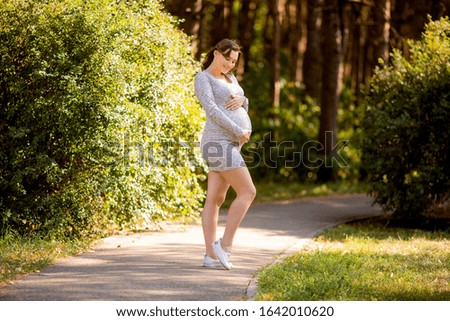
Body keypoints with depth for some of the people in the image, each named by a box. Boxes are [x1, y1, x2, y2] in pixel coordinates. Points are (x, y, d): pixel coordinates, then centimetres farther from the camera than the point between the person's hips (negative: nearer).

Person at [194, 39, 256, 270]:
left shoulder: (229, 78, 22)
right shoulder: (202, 79, -7)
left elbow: (243, 110, 21)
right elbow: (212, 110, -18)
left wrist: (242, 100, -4)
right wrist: (239, 132, -16)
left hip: (229, 144, 9)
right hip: (220, 142, -9)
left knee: (215, 200, 5)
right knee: (248, 193, -12)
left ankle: (211, 255, 3)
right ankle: (224, 245, -9)